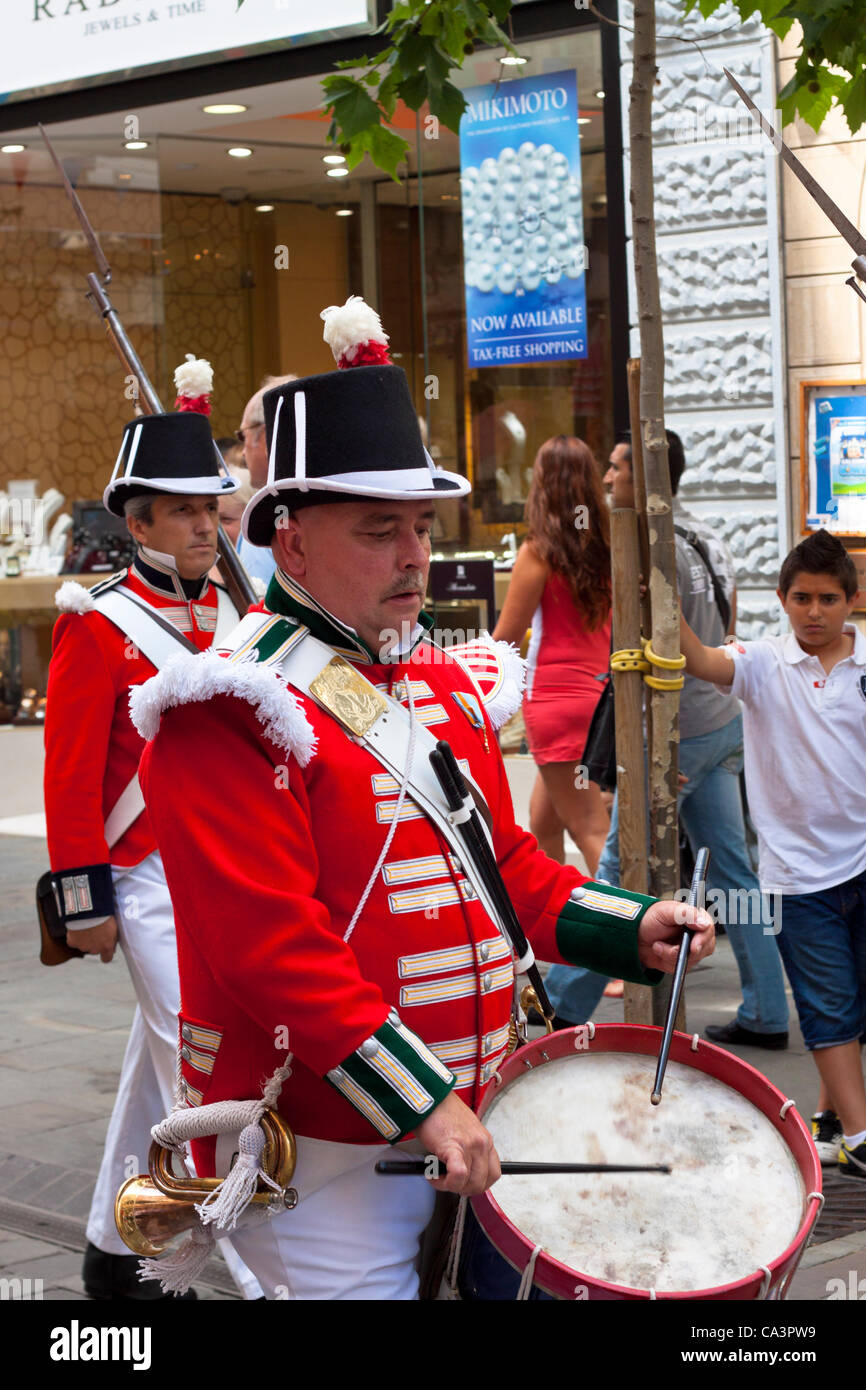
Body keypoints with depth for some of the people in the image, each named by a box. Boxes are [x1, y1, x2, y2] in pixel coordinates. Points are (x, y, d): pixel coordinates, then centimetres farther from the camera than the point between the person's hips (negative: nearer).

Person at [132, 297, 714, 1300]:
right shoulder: (231, 709, -15)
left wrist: (627, 928, 5)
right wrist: (422, 1103, -23)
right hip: (326, 1156, -8)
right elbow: (270, 944, -22)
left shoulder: (447, 686, 12)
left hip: (462, 1124, 8)